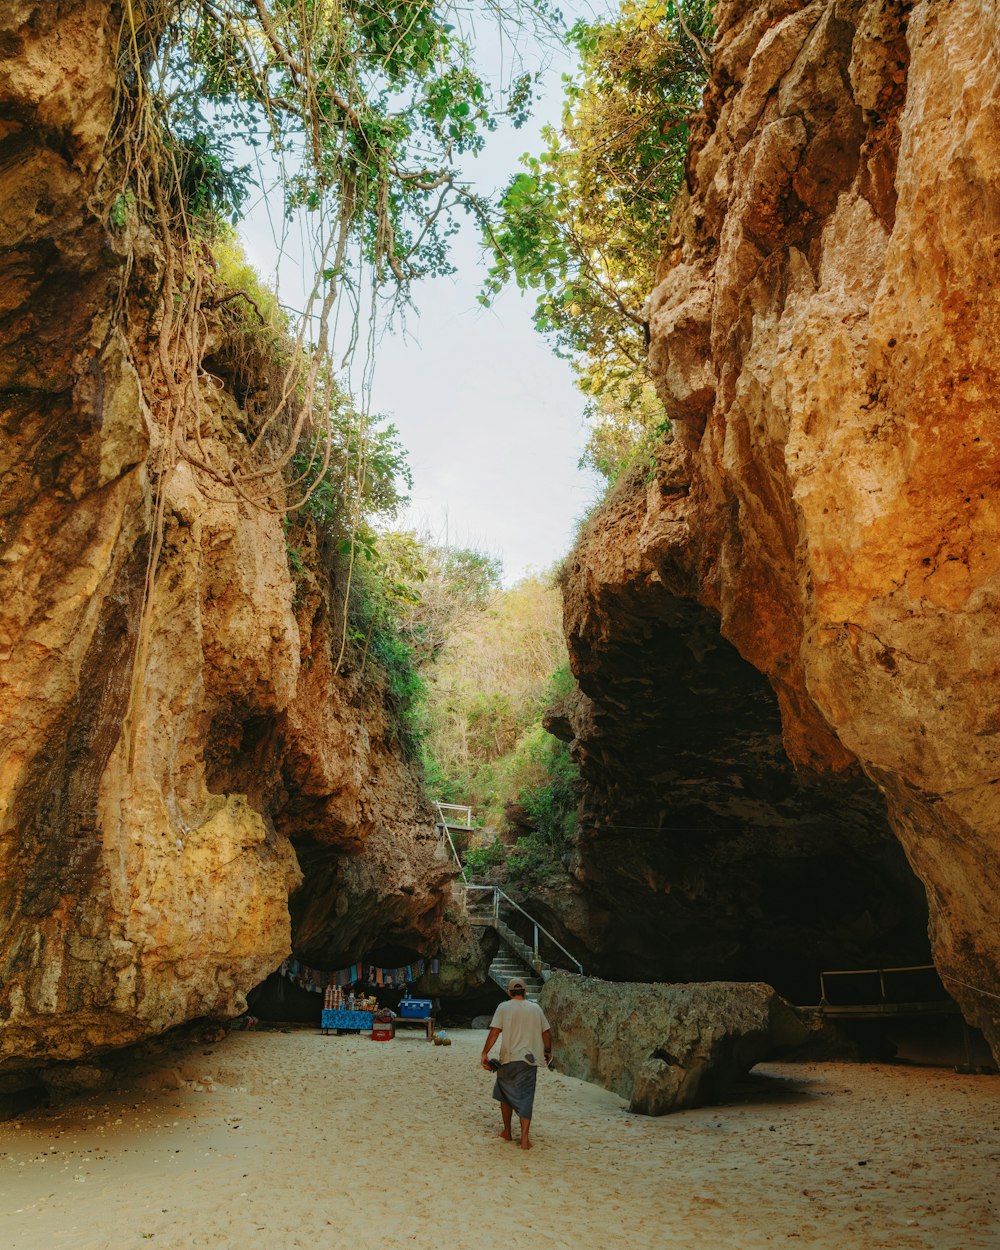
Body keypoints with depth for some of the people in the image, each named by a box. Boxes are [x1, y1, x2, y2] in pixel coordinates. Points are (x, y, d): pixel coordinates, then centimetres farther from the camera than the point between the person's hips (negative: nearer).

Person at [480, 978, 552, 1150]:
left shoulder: (504, 1007, -3)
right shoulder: (536, 1008, 5)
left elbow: (494, 1032, -11)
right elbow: (547, 1033, 8)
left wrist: (485, 1053, -7)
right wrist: (548, 1052, 23)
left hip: (508, 1058, -1)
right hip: (529, 1059, 1)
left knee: (505, 1094, 18)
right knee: (525, 1097, 4)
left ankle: (507, 1132, 27)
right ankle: (524, 1138, -6)